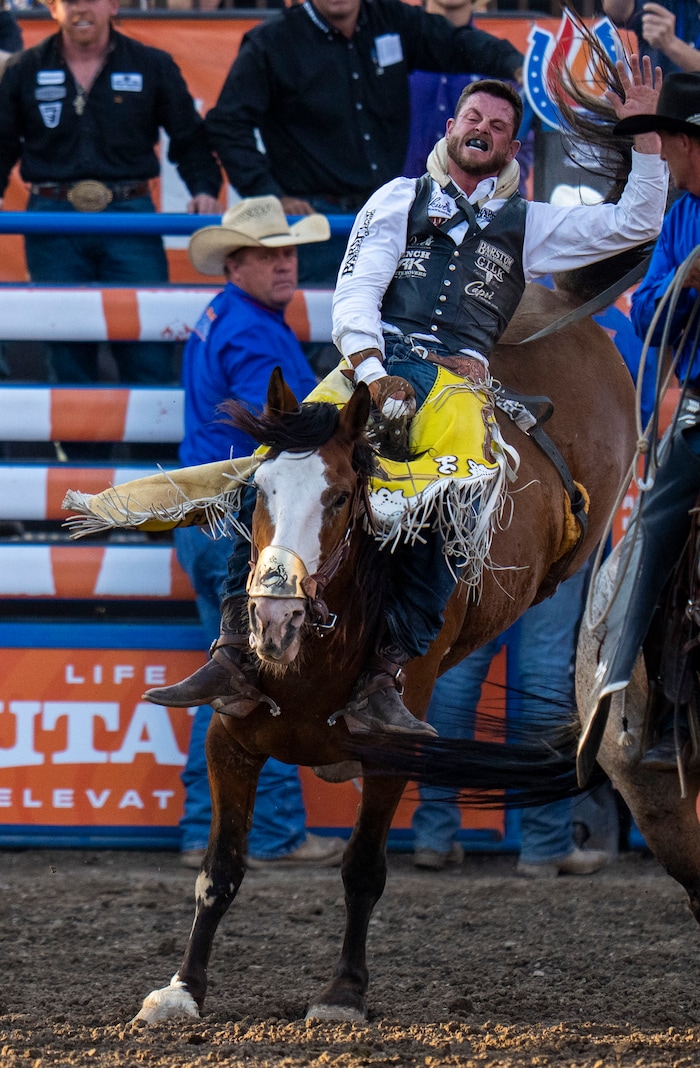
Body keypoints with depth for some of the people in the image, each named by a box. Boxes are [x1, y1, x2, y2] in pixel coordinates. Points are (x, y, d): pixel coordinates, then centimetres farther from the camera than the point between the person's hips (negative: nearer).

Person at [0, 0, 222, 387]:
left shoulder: (153, 66, 7)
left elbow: (189, 138, 12)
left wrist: (203, 189, -4)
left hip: (130, 215, -1)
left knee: (149, 355, -7)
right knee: (67, 354, 4)